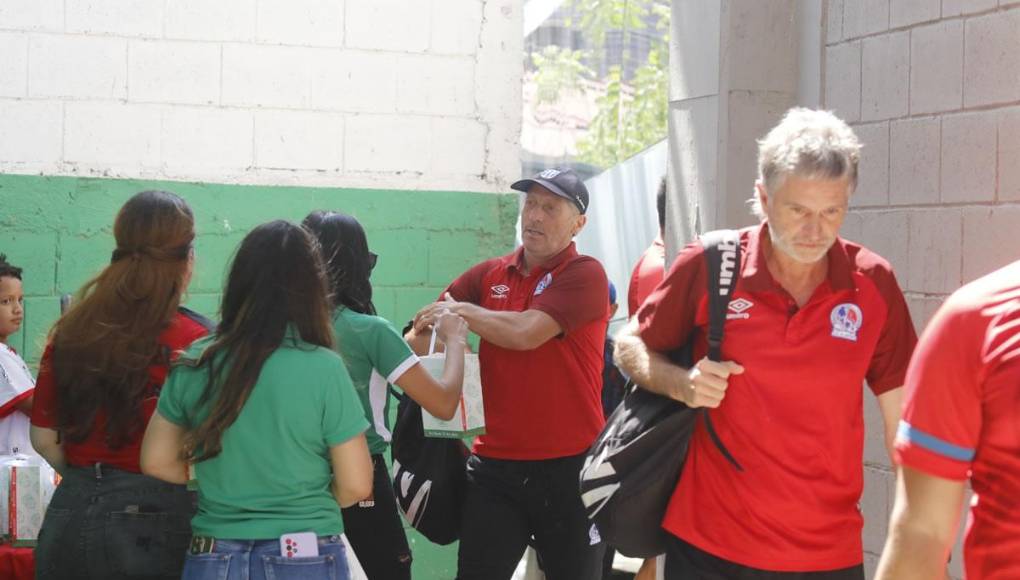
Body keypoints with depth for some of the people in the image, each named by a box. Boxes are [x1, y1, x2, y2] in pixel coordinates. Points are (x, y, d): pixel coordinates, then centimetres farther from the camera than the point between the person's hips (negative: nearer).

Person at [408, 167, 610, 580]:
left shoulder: (585, 275, -7)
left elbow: (526, 332, -20)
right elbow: (421, 335, 10)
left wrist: (461, 311, -5)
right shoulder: (489, 275, 9)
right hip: (496, 466, 4)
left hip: (570, 467, -4)